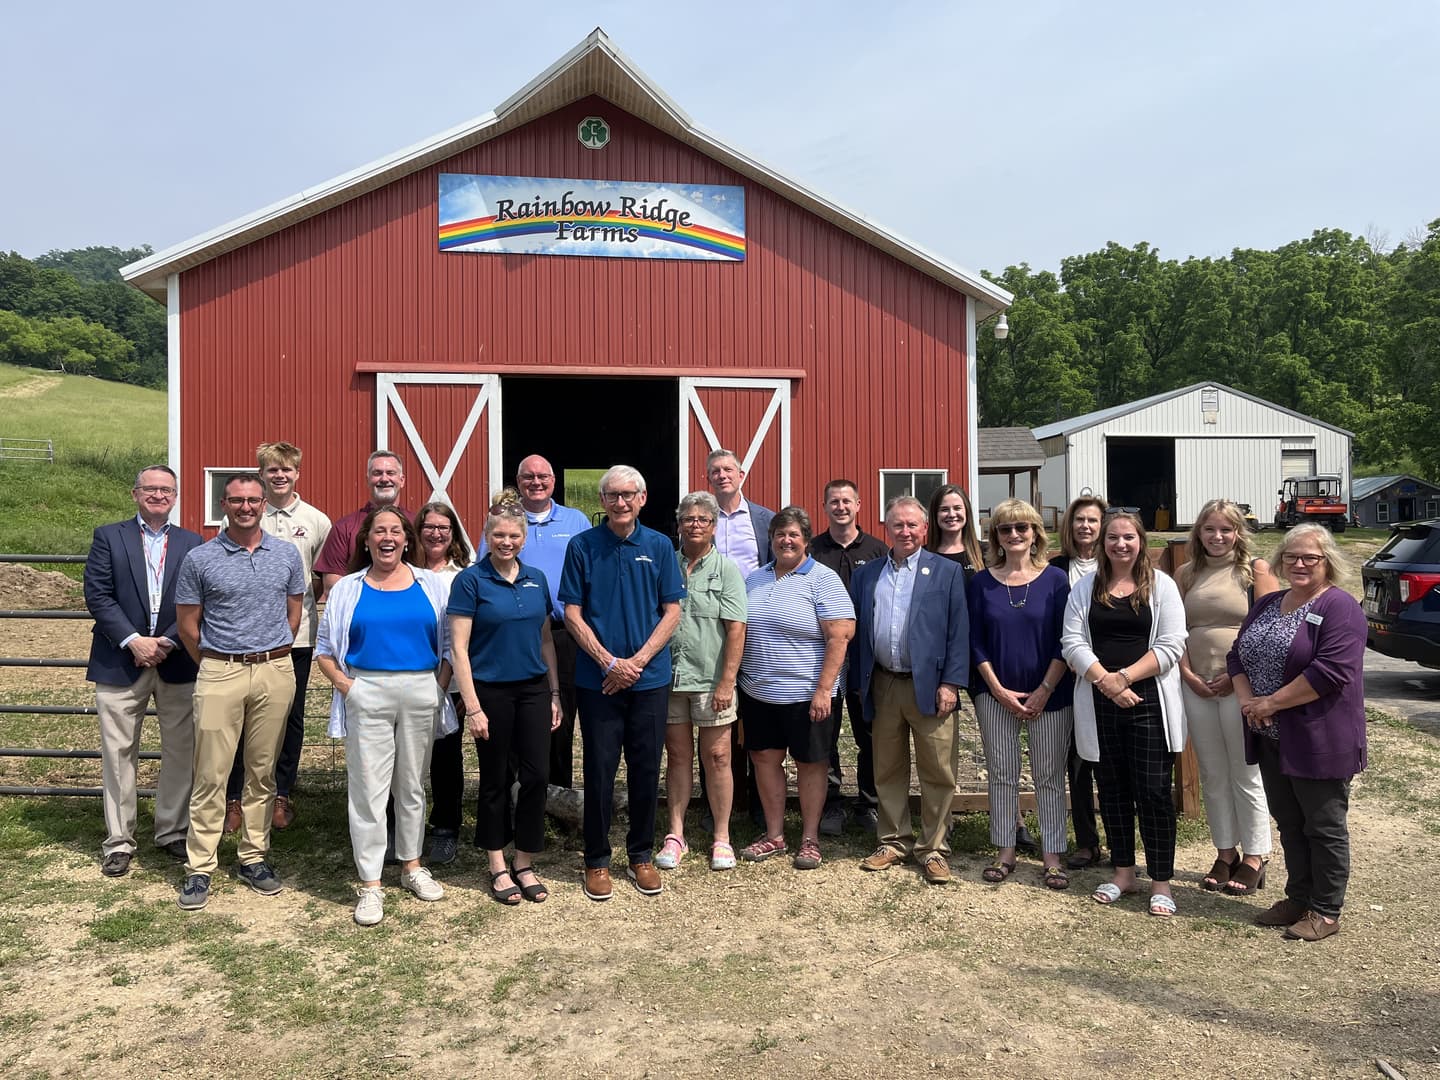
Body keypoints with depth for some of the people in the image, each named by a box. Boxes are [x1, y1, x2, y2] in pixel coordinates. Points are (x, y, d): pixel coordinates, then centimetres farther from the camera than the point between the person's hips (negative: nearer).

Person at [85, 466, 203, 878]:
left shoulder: (192, 543, 8)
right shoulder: (108, 537, 5)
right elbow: (97, 595, -4)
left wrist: (167, 641, -11)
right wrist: (133, 640, -13)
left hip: (177, 662, 1)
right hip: (120, 661, -1)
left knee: (180, 751, 6)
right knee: (118, 752, 4)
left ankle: (173, 831, 20)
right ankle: (118, 841, 15)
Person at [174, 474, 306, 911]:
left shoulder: (287, 554, 5)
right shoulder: (199, 559, -1)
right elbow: (188, 624, 4)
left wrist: (272, 658, 12)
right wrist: (216, 664, 8)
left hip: (275, 673, 2)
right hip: (219, 673, -2)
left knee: (262, 772, 10)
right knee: (211, 776, 0)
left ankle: (253, 858, 21)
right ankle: (199, 867, 10)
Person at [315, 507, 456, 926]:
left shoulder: (431, 585, 7)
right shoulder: (348, 588, 6)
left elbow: (449, 643, 7)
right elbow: (325, 648, 6)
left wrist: (439, 687, -5)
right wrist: (345, 686, -8)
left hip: (421, 693, 1)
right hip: (368, 694, -1)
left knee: (412, 783, 12)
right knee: (368, 787, -1)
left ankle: (411, 865, 28)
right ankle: (370, 885, 7)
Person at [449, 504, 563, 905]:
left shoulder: (536, 579, 8)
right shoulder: (471, 580, -7)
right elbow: (459, 647, -9)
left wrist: (554, 694, 10)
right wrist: (473, 707, -13)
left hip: (534, 690, 4)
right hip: (491, 691, -4)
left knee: (536, 775, 3)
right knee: (495, 780, 7)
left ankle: (525, 865, 18)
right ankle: (498, 868, 22)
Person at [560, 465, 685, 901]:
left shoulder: (659, 546, 2)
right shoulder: (583, 546, -1)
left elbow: (672, 612, 1)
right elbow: (572, 613, -2)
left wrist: (637, 661, -10)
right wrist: (609, 662, -12)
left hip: (650, 679, 1)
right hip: (597, 680, -1)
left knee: (646, 770, 10)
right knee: (600, 771, 6)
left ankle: (641, 854, 26)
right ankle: (597, 860, 20)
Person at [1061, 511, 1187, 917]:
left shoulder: (1161, 585, 2)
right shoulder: (1085, 587, 9)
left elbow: (1171, 645, -7)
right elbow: (1073, 643, 0)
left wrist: (1125, 676, -15)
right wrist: (1105, 680, -13)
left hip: (1149, 702, -2)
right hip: (1099, 704, 3)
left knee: (1153, 791, -1)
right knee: (1112, 789, 11)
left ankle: (1161, 882, 10)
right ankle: (1123, 872, 24)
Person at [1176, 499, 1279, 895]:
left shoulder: (1256, 570, -2)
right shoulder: (1186, 574, 10)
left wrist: (1239, 674, -14)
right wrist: (1187, 673, -4)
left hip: (1242, 685, -4)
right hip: (1197, 687, 4)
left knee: (1246, 776, 3)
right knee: (1212, 776, 12)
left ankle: (1254, 858, 16)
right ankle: (1225, 853, 24)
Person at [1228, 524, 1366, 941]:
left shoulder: (1339, 607, -12)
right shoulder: (1266, 605, 12)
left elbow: (1331, 671, -23)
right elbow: (1237, 656, 12)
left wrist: (1271, 703, -19)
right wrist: (1247, 700, -5)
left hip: (1318, 739, -7)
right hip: (1272, 737, 7)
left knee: (1324, 826, 6)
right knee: (1289, 823, 16)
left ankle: (1326, 911, 18)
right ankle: (1298, 898, 30)